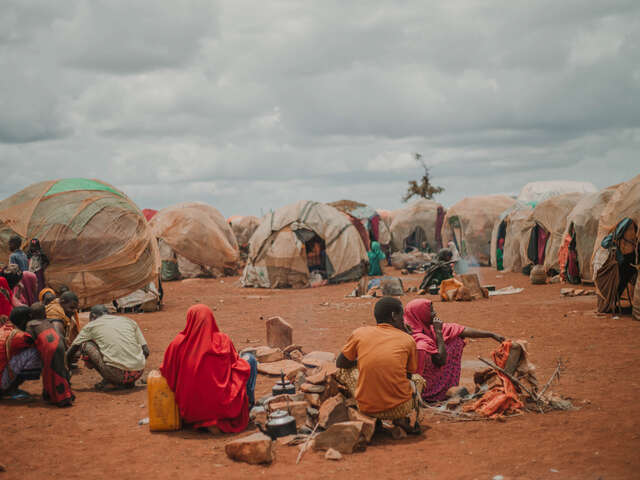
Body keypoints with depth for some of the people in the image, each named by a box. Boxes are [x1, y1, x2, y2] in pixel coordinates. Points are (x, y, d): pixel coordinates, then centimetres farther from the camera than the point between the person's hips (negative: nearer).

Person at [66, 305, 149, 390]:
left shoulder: (91, 325, 15)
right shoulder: (129, 321, 21)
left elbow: (70, 352, 19)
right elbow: (146, 351, 18)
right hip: (138, 373, 4)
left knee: (84, 344, 14)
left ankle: (109, 380, 7)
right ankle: (128, 382, 15)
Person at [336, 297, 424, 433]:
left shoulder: (359, 333, 3)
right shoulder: (408, 340, 2)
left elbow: (340, 363, 14)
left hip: (367, 409, 0)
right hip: (400, 408, 1)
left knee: (344, 371, 25)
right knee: (418, 379, 32)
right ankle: (402, 418, 7)